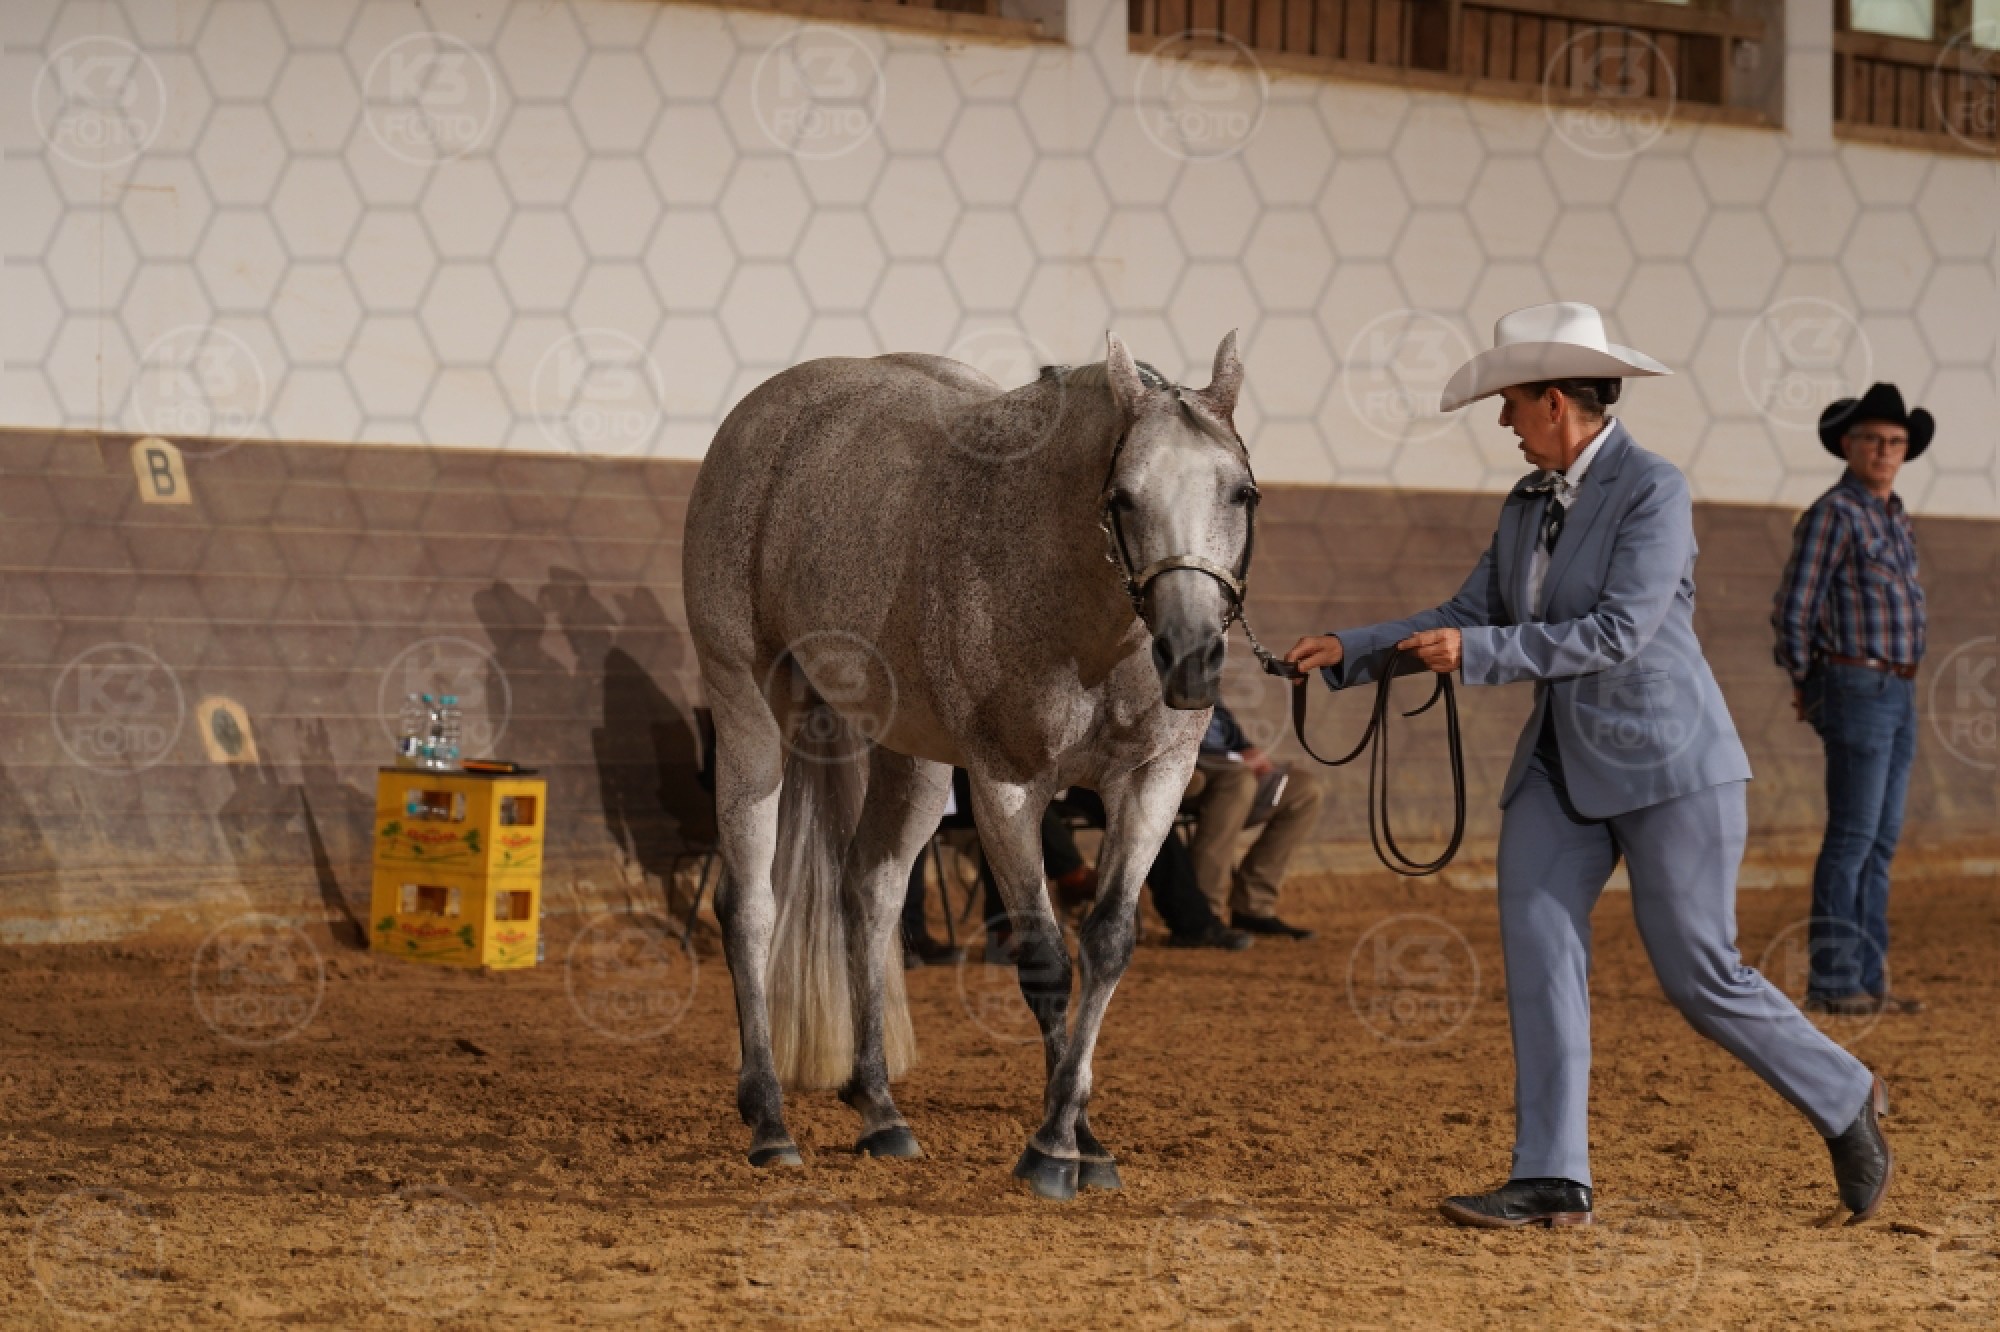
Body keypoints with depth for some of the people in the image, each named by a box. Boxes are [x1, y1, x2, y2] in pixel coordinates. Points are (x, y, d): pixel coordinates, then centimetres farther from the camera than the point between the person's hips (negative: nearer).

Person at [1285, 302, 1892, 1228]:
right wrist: (1349, 653, 5)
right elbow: (1468, 616, 14)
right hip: (1562, 765, 7)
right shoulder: (1529, 505, 9)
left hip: (1666, 763, -7)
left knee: (1699, 977, -3)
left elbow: (1618, 631, -22)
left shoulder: (1653, 491, -14)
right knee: (1535, 944, -5)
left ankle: (1843, 1100, 20)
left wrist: (1478, 654, -24)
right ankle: (1552, 1181, -3)